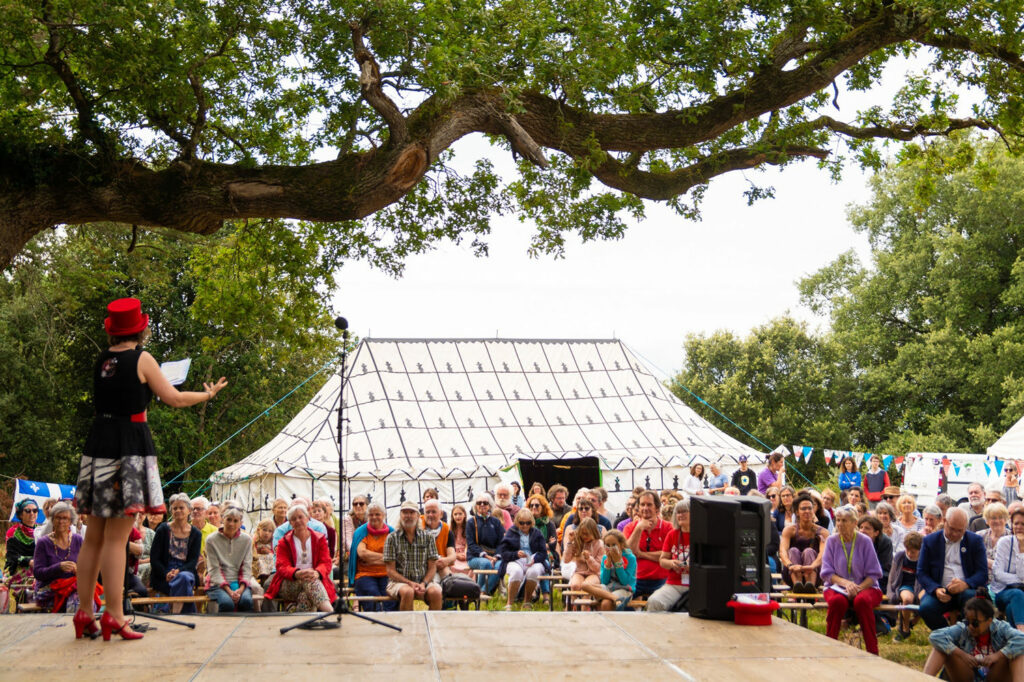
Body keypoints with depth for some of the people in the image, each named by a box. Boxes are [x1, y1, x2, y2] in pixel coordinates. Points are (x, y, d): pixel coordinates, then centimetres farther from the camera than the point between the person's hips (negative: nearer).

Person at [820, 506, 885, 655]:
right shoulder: (832, 541, 4)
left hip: (865, 587, -1)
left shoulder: (864, 541, 0)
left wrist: (858, 588, -17)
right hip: (837, 587, 1)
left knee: (862, 600, -37)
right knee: (837, 601, -35)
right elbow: (827, 573, 1)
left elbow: (873, 574, 0)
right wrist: (846, 583, -17)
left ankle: (873, 651, -28)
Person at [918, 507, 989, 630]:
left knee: (973, 597, -35)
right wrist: (935, 589, -15)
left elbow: (983, 573, 2)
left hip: (967, 590, 0)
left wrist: (966, 584, -20)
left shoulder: (975, 541, 9)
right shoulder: (930, 541, 9)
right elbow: (921, 572, 6)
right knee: (926, 607, -30)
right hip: (940, 592, 1)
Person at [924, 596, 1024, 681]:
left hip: (994, 677, -1)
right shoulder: (962, 629, -6)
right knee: (941, 646, -18)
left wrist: (998, 655, -29)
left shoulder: (1000, 628, -8)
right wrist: (962, 655, -23)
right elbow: (934, 636, -20)